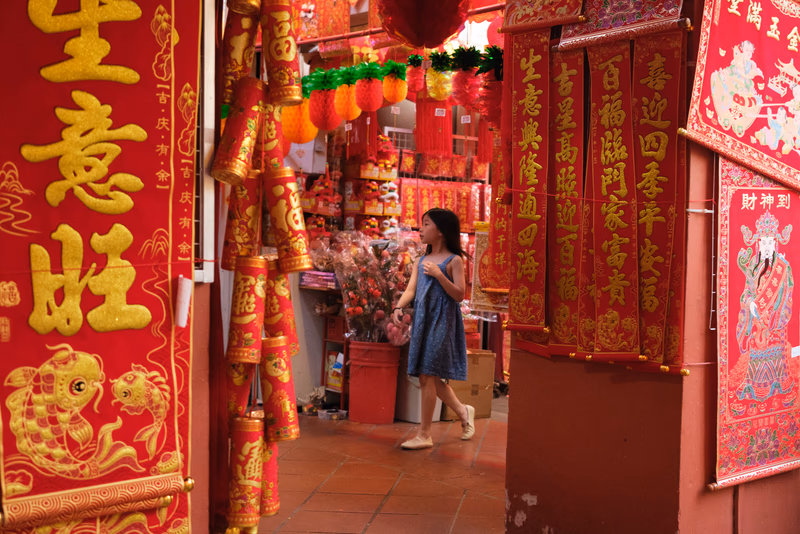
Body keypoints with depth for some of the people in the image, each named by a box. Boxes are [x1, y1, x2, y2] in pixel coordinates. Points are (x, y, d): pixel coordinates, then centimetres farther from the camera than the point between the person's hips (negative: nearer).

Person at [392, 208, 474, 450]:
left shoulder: (453, 260, -3)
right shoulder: (421, 261, 15)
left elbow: (459, 295, -9)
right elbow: (411, 289, 5)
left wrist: (439, 275, -18)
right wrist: (399, 307, -12)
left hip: (442, 322, -7)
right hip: (422, 321, 7)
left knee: (428, 376, -8)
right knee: (427, 377, 10)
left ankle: (424, 435, 0)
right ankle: (463, 411, 31)